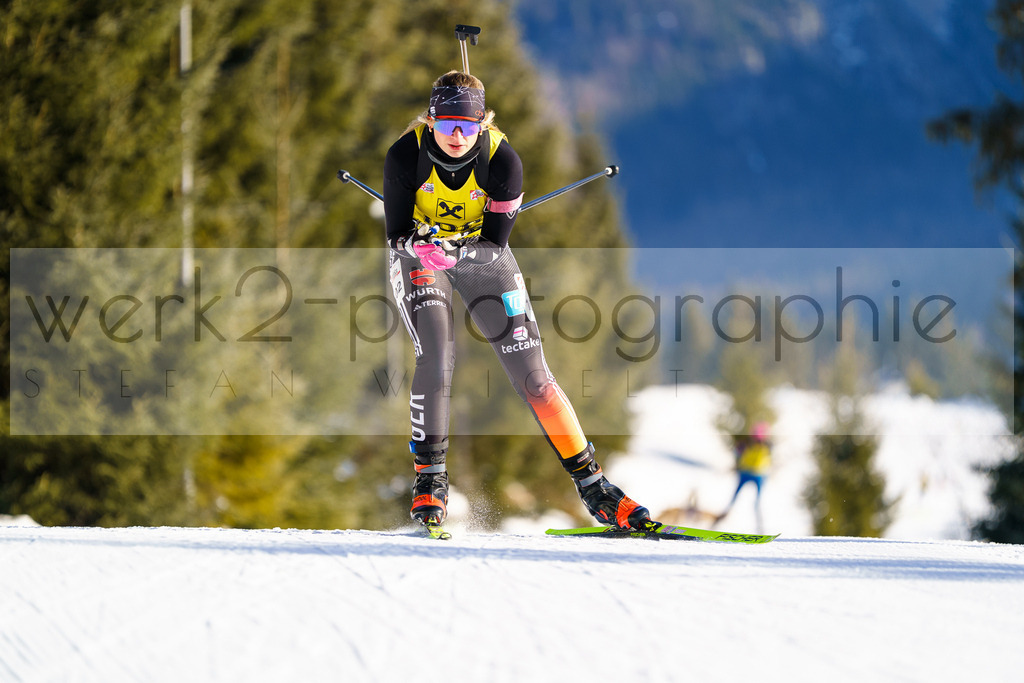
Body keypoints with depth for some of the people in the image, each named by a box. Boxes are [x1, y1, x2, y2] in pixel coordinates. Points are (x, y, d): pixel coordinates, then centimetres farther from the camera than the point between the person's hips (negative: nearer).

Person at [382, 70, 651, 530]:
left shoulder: (502, 160, -24)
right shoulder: (406, 156, -24)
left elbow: (496, 242, -20)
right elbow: (397, 231, -17)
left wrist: (455, 250, -40)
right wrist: (422, 245, -39)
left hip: (480, 254, 1)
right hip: (418, 254, -1)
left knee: (531, 373, -5)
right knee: (436, 359, -24)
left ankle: (592, 486, 1)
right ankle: (429, 480, -10)